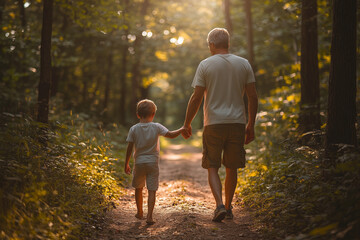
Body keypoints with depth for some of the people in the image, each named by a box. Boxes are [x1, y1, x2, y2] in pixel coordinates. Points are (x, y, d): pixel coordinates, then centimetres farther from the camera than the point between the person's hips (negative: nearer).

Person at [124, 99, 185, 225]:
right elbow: (171, 135, -9)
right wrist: (182, 129, 7)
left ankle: (139, 212, 31)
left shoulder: (134, 129, -3)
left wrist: (126, 164, 7)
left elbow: (129, 148, -2)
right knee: (152, 190, 0)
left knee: (138, 188, 20)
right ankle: (149, 216, -10)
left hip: (139, 163, 1)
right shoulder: (156, 127, -6)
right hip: (153, 163, -1)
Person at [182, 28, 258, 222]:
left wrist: (187, 124, 5)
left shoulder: (205, 65, -2)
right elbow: (253, 97, 5)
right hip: (237, 123, 3)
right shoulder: (244, 64, 6)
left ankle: (220, 205, -10)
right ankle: (228, 208, 21)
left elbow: (196, 98, -5)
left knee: (212, 167, 6)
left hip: (214, 124, -3)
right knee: (232, 168, 13)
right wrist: (251, 125, 13)